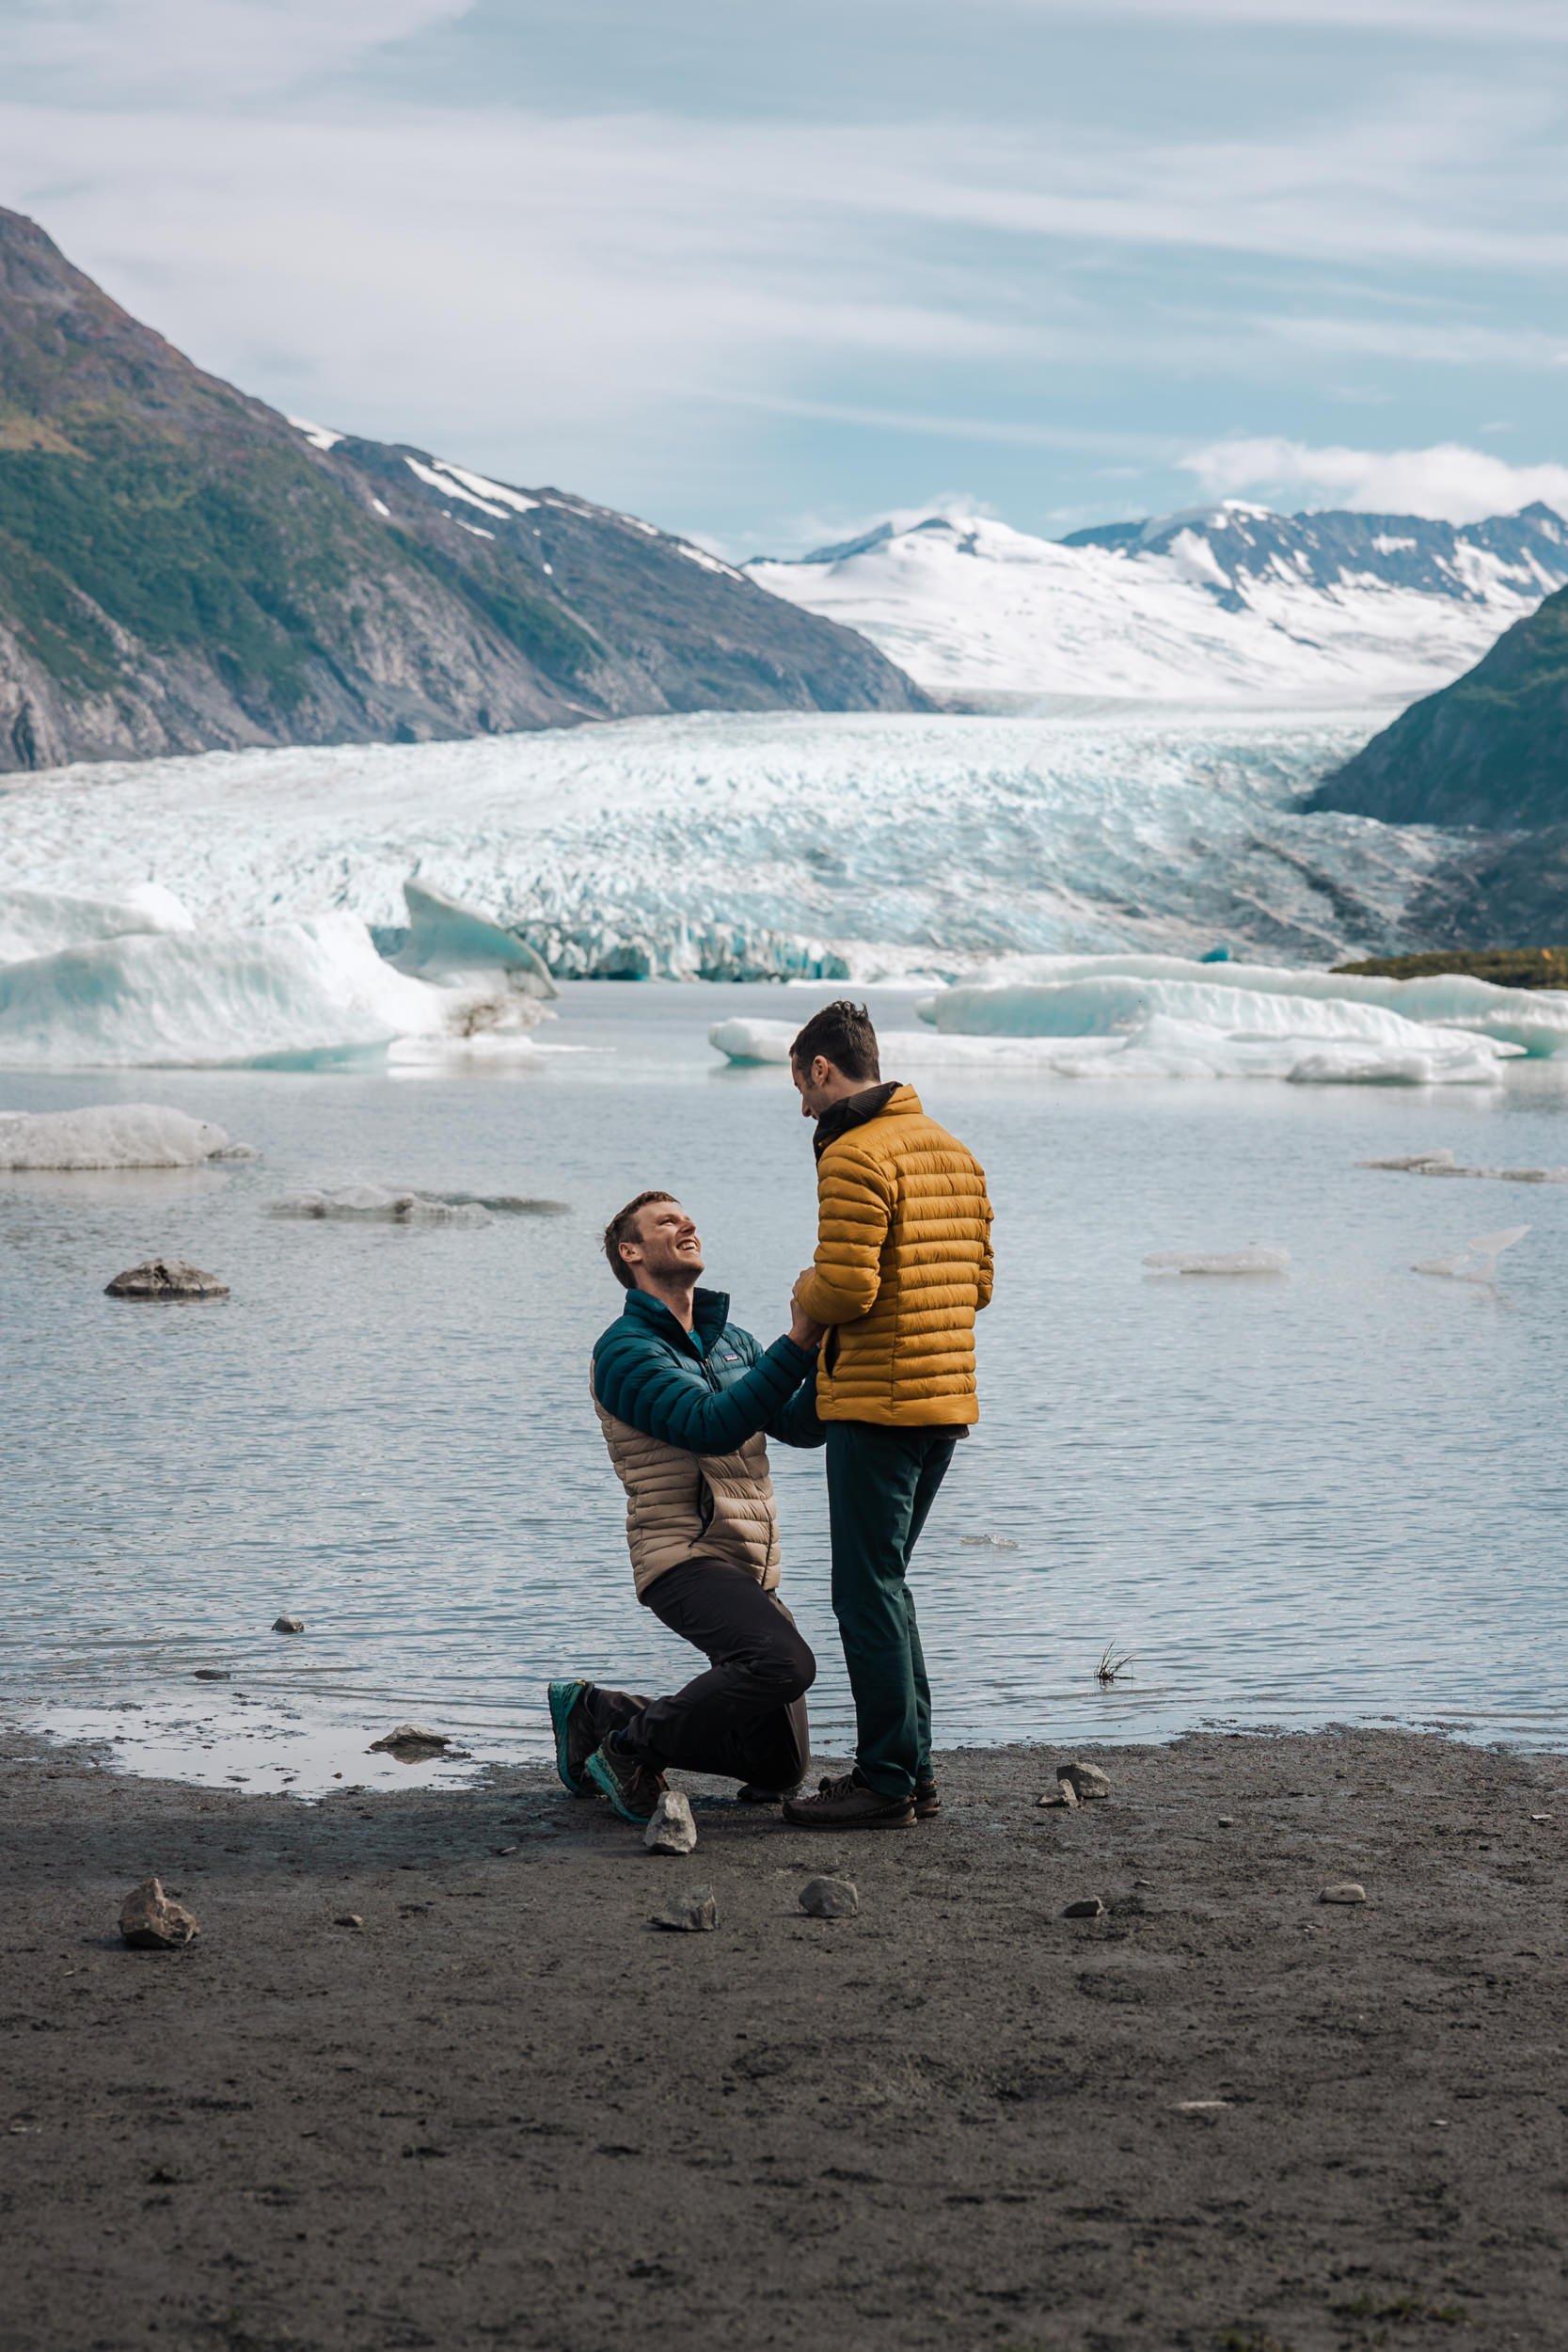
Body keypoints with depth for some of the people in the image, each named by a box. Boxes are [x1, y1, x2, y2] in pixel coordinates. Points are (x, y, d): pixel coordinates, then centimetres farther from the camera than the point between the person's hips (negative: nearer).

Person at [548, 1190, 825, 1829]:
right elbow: (711, 1426, -20)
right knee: (783, 1662, -35)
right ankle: (636, 1745, -13)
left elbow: (801, 1426, 6)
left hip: (749, 1572, 8)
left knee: (779, 1769, 9)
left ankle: (595, 1713, 22)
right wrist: (797, 1344, -24)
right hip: (685, 1560, -8)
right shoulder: (624, 1350, -6)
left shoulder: (733, 1341, 18)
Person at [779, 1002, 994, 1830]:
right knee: (885, 1585, 17)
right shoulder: (953, 1152, 15)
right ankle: (910, 1770, 19)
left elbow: (844, 1289, -22)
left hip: (875, 1405, -9)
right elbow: (977, 1282, 17)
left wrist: (806, 1293, 0)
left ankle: (886, 1782, -1)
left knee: (868, 1593, -3)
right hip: (946, 1401, 9)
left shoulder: (855, 1158, -14)